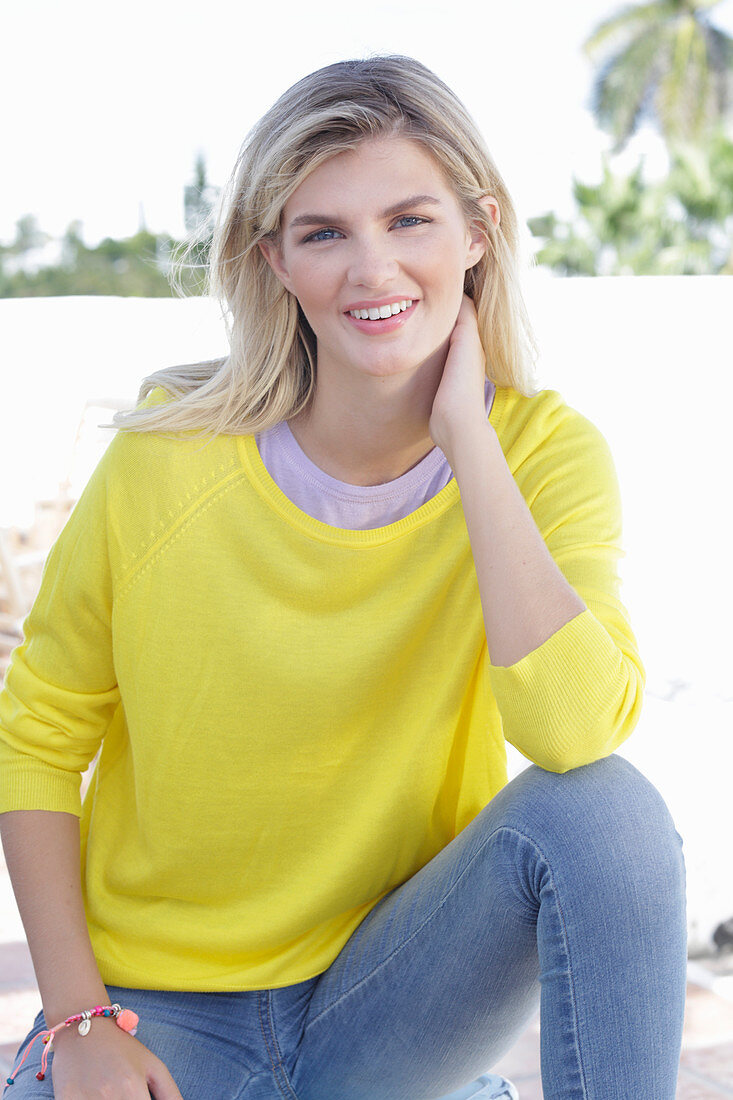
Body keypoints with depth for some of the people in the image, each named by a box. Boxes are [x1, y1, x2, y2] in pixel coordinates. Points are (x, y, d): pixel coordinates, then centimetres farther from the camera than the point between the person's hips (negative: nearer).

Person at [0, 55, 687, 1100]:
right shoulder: (167, 458, -13)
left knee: (605, 807, -25)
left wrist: (465, 432, -23)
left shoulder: (546, 451, -10)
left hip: (401, 1003, 1)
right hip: (167, 1011, -1)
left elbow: (575, 731, -27)